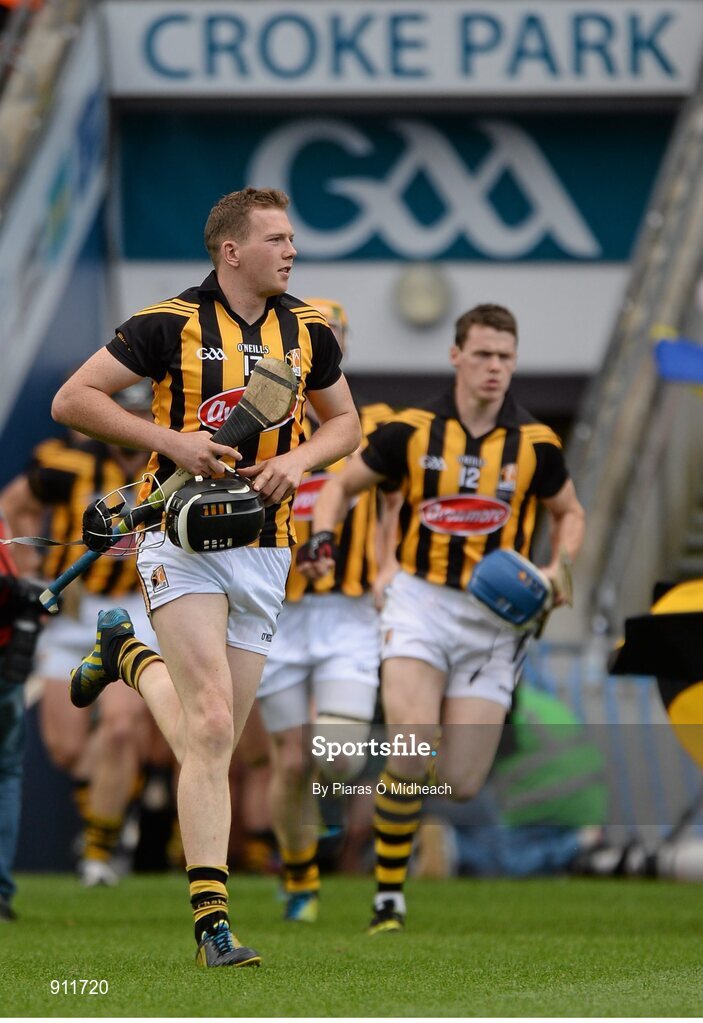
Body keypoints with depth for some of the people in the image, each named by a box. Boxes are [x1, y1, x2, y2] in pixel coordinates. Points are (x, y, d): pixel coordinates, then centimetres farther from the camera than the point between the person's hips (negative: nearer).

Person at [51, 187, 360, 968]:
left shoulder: (307, 330, 7)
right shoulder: (172, 324, -7)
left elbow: (344, 422, 20)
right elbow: (71, 400, -5)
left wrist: (299, 457, -2)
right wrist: (169, 438, -15)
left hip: (265, 546, 5)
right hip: (184, 541, -5)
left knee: (213, 738, 8)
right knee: (211, 729, -16)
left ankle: (126, 653, 39)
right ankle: (211, 917, -16)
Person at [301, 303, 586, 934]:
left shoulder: (536, 445, -1)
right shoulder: (412, 431, -3)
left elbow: (569, 512, 16)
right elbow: (342, 484, 10)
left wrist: (559, 569, -3)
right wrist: (322, 537, -9)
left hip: (493, 617, 1)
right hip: (422, 603, -1)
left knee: (461, 785, -3)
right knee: (410, 755, -20)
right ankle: (390, 893, -6)